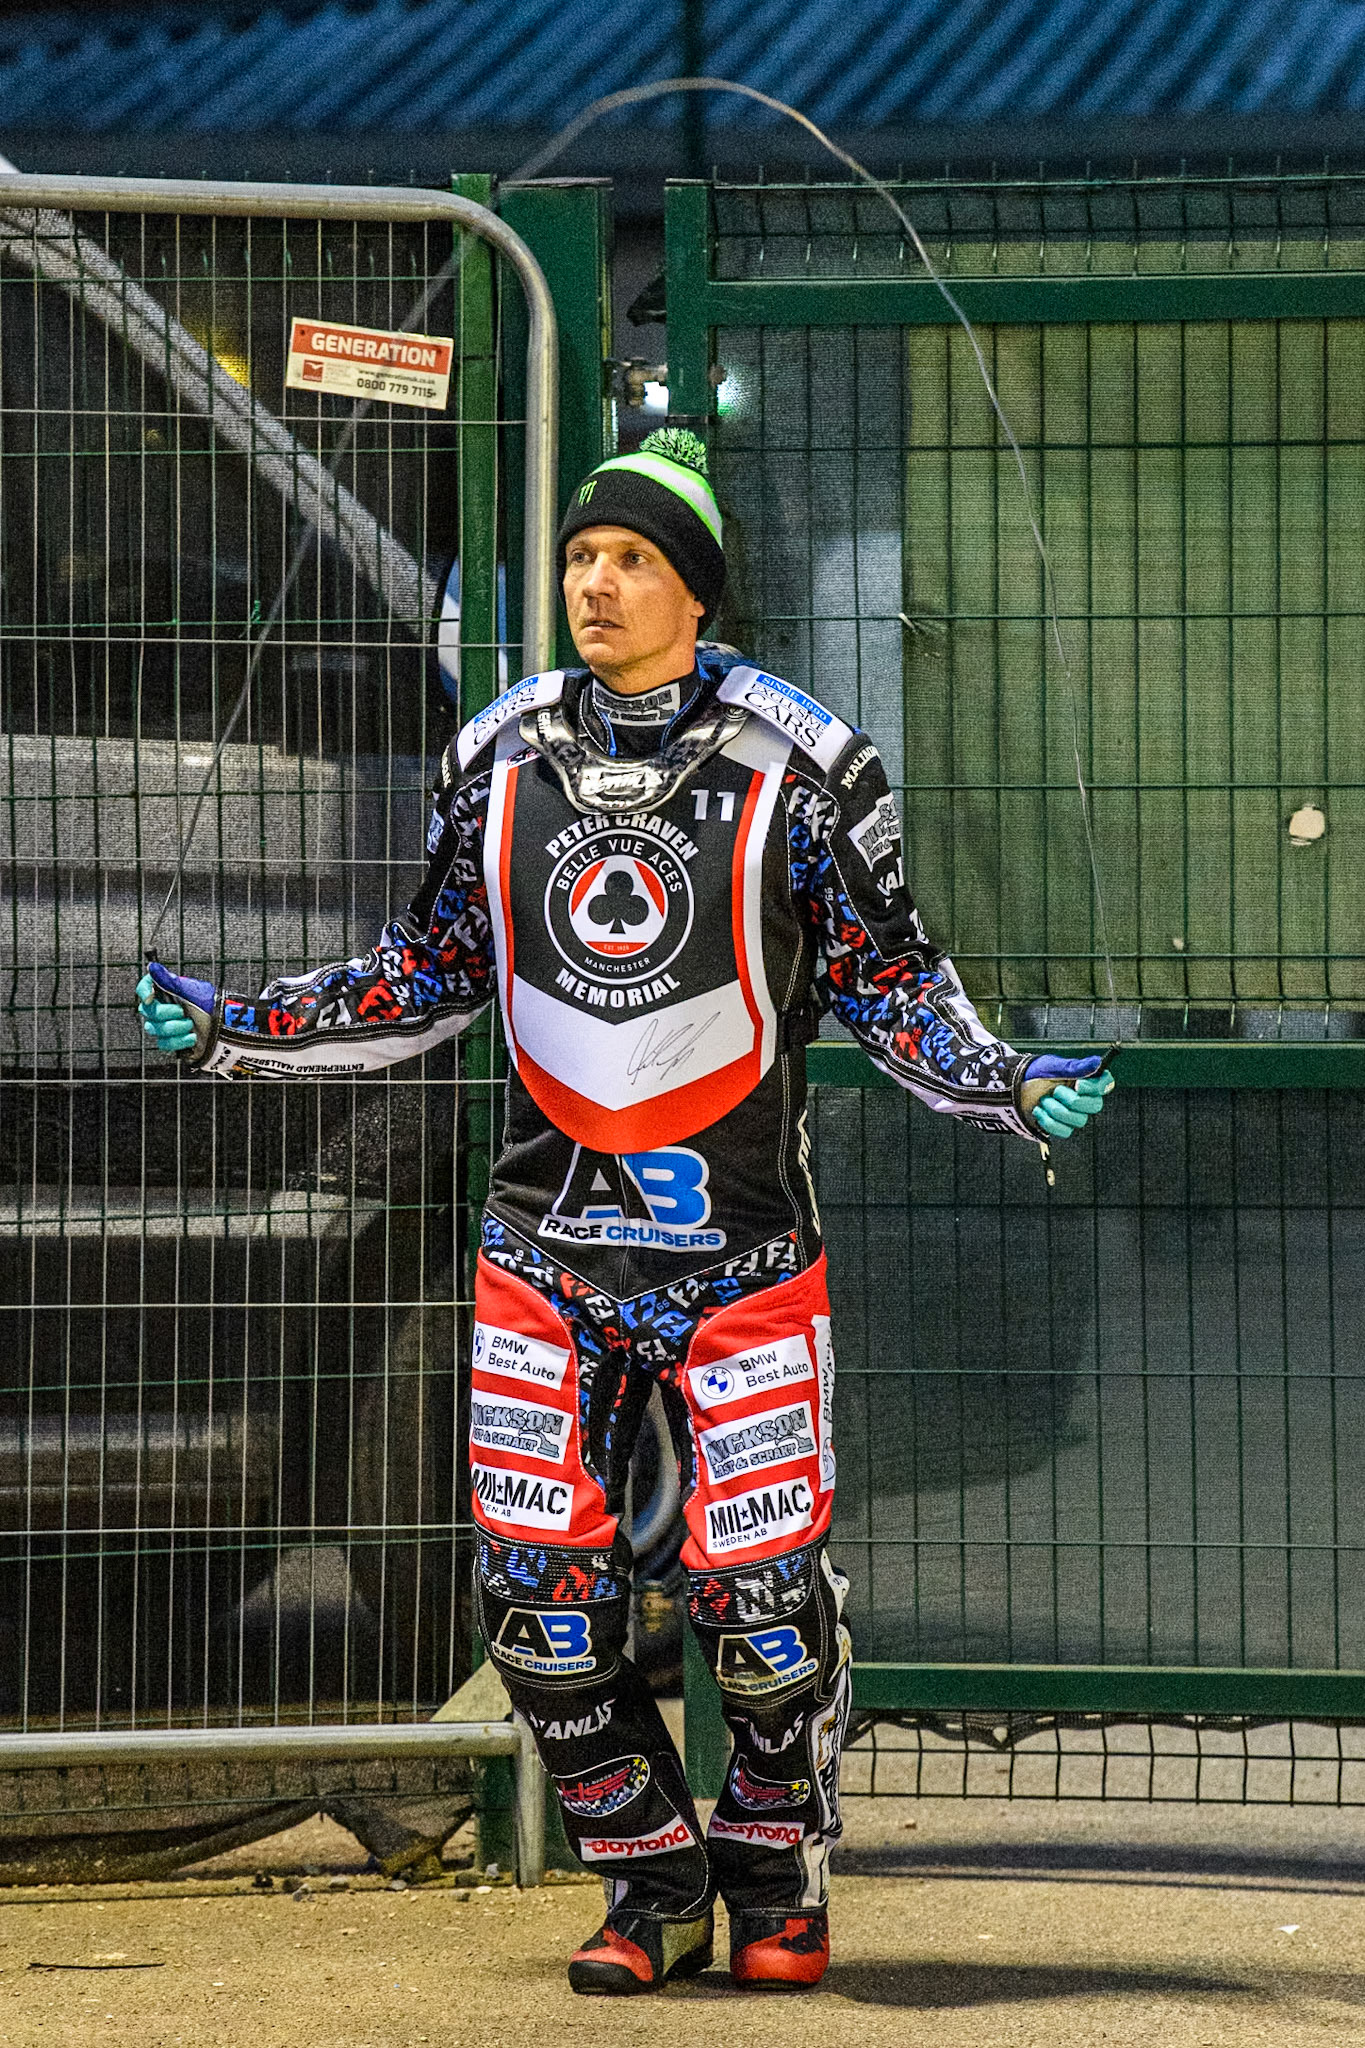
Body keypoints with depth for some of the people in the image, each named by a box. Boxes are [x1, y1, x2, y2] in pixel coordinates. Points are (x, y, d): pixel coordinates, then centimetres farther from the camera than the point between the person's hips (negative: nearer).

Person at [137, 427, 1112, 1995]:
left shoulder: (796, 764, -5)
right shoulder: (501, 759, 5)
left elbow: (885, 977, 1)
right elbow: (429, 978, 14)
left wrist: (1000, 1083, -15)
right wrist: (235, 1030, 6)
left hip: (737, 1233, -3)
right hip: (549, 1236, 3)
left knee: (760, 1588, -5)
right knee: (538, 1592, -1)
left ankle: (775, 1883, 19)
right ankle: (652, 1890, 17)